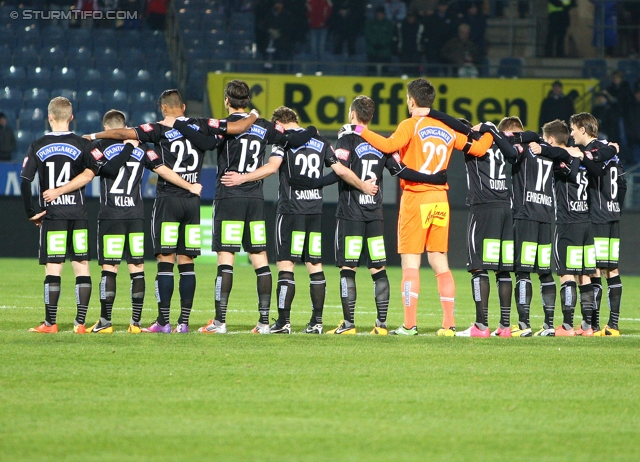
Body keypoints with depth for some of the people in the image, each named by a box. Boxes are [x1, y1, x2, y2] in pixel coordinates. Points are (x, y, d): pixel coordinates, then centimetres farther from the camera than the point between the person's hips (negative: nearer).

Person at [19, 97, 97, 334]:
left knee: (52, 269, 2)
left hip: (51, 214, 0)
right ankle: (80, 322, 0)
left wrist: (31, 213, 2)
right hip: (78, 214, 0)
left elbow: (25, 182, -4)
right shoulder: (82, 145, 0)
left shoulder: (37, 146, 1)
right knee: (82, 267, 3)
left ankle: (50, 322, 3)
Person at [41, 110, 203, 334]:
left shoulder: (102, 147, 0)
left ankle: (105, 322, -2)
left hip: (110, 216, -2)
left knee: (109, 268, -1)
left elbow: (87, 176, -9)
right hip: (136, 216, 3)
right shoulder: (141, 148, 9)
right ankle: (136, 322, 2)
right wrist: (189, 186, 15)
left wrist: (58, 191, -8)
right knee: (137, 269, 4)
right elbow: (163, 171, 6)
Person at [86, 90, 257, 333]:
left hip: (168, 199, -4)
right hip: (192, 201, 4)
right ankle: (184, 321, 4)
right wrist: (254, 116, 25)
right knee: (186, 263, 6)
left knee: (165, 261, -3)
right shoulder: (201, 126, 6)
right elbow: (238, 127, 5)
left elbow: (124, 133, -10)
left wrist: (94, 136, 3)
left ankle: (163, 321, -5)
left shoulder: (161, 130, -4)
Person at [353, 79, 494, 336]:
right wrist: (489, 134, 34)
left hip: (415, 198, -5)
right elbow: (477, 148, 15)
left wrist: (362, 131, -13)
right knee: (439, 262, 10)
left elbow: (389, 145, -23)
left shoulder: (412, 125, -6)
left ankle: (409, 324, -7)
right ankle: (449, 323, 6)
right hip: (441, 199, 5)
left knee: (410, 262, -3)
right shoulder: (448, 129, 11)